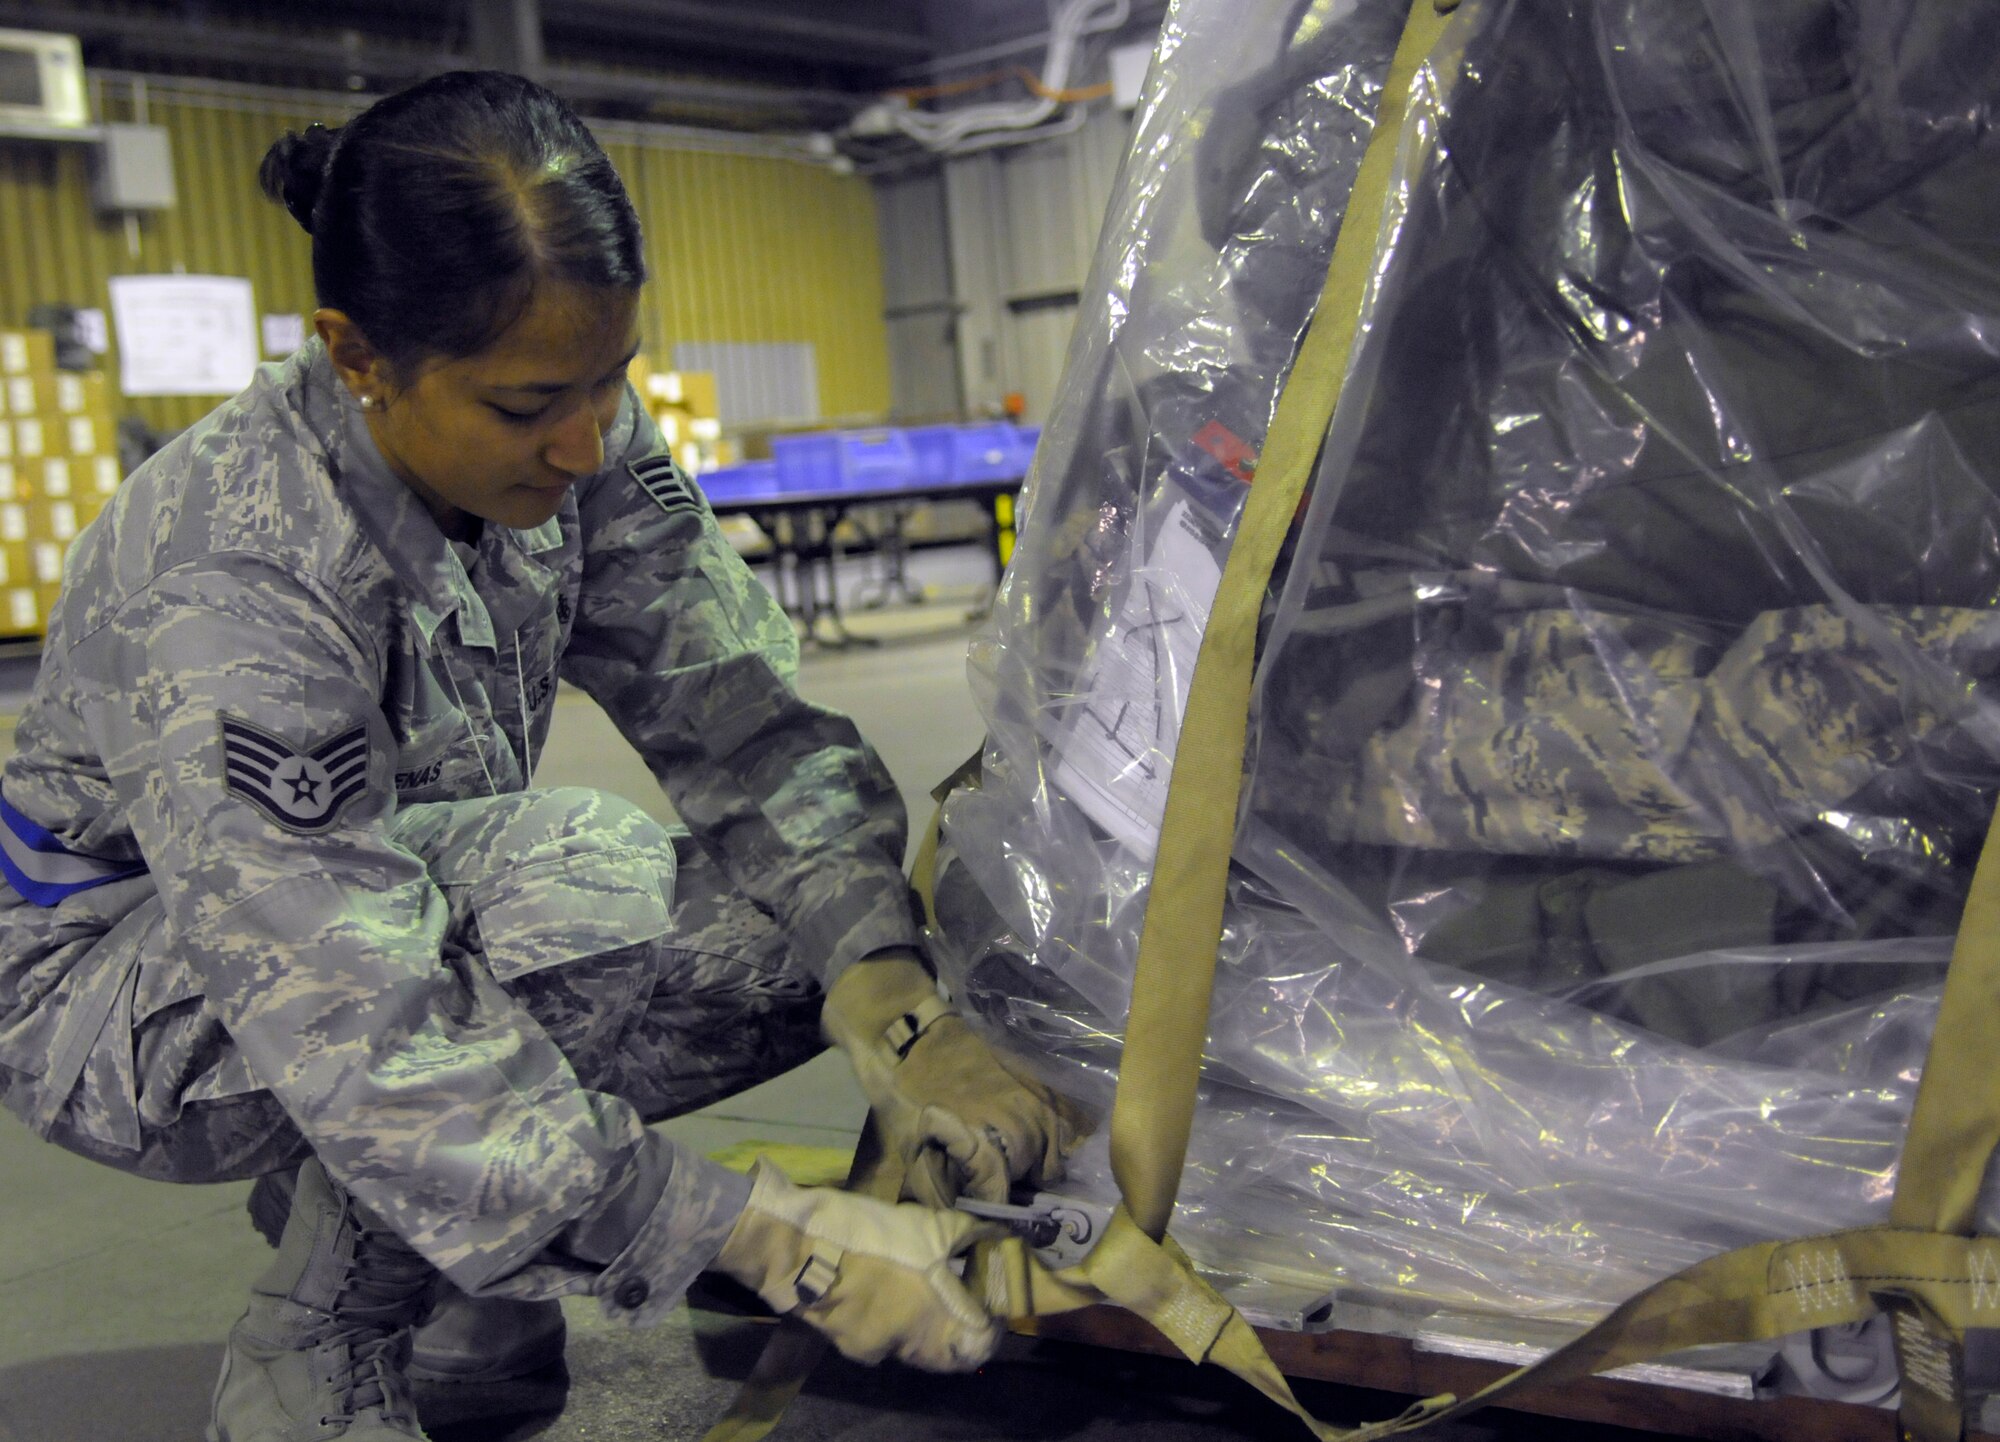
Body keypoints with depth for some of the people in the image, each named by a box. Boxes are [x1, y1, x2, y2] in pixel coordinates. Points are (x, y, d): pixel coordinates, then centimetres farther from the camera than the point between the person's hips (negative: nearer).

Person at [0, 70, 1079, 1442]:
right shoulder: (230, 595, -36)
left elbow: (742, 714, -16)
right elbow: (373, 1046, -38)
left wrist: (892, 1001, -33)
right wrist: (782, 1244, -39)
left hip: (408, 913, 7)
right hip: (115, 996, -7)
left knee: (827, 925, -10)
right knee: (572, 884, -35)